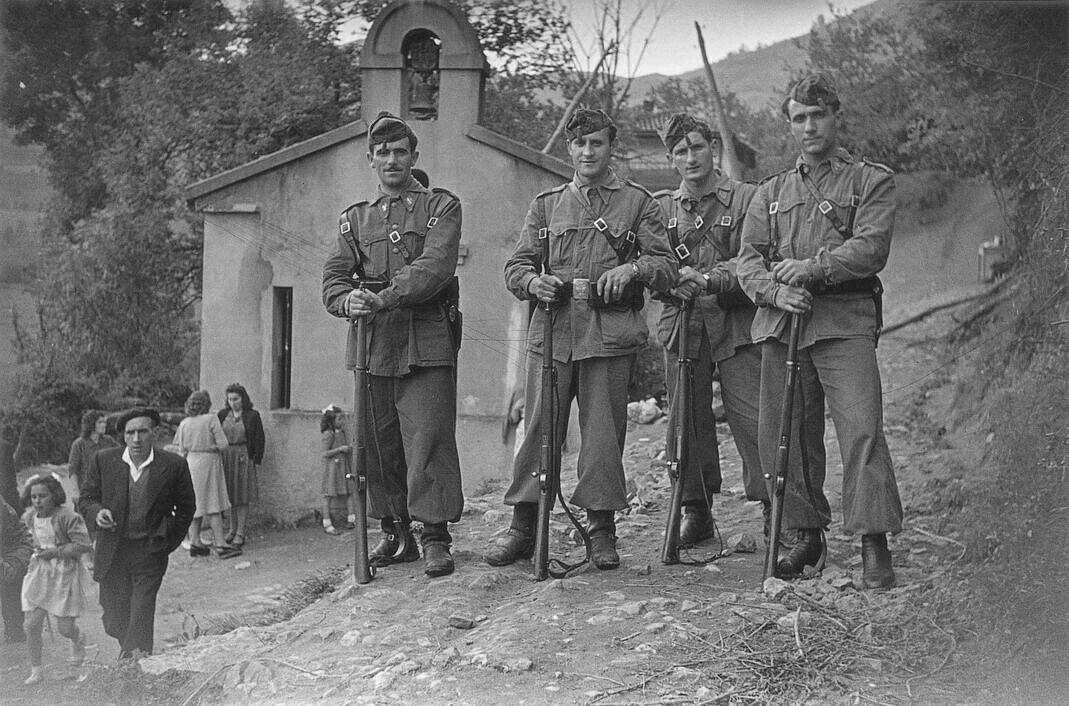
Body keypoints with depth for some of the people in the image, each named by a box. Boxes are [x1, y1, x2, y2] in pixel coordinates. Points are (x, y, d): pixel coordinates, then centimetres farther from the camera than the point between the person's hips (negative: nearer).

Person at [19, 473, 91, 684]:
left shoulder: (68, 517, -17)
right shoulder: (30, 517, 3)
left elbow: (84, 546, -17)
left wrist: (56, 552, -21)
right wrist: (37, 549, 7)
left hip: (65, 574, -5)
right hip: (39, 573, 5)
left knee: (64, 628, -1)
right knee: (32, 624, -4)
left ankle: (78, 639, 37)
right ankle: (35, 670, 11)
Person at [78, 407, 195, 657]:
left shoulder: (173, 465, -6)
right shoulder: (103, 461, -2)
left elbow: (186, 508, 8)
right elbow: (85, 500, 7)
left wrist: (169, 543, 4)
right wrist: (97, 513, -15)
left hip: (149, 552, -2)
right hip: (112, 552, 2)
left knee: (141, 620, -10)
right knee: (114, 622, 12)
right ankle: (127, 647, 41)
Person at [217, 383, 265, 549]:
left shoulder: (252, 416, -4)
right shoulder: (222, 415, 5)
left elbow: (260, 440, -2)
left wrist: (257, 462, -6)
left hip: (244, 457, -4)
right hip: (225, 458, 4)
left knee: (242, 497, -2)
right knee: (230, 496, 10)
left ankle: (240, 533, 3)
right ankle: (233, 529, 21)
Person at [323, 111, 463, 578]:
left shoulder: (442, 207, 6)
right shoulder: (355, 217, 18)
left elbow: (434, 266, -12)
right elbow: (333, 277, 6)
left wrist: (385, 297, -26)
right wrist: (348, 300, -19)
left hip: (426, 343, -4)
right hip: (371, 345, 4)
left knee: (428, 440, -8)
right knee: (378, 446, 7)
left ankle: (435, 539, -3)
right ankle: (397, 534, 19)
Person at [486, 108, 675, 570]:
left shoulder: (637, 202, 11)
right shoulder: (546, 204, 18)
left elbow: (666, 267, 5)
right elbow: (516, 266, 13)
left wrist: (632, 268, -15)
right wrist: (534, 281, -10)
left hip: (609, 332, -2)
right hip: (552, 329, 2)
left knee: (604, 432, -1)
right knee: (538, 428, 0)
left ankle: (602, 530, 9)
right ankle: (523, 526, 8)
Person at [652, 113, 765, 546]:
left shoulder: (747, 198, 3)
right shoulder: (662, 207, 14)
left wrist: (708, 278, -20)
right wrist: (672, 280, -12)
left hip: (736, 325, -3)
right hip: (681, 326, 3)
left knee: (752, 420, -8)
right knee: (689, 421, 5)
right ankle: (697, 513, 16)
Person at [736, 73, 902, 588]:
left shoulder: (872, 181, 10)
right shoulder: (771, 192, 22)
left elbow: (871, 249, -5)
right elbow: (748, 258, 11)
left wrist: (809, 268, -13)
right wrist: (775, 291, -9)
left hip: (844, 320, -4)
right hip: (781, 323, 4)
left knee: (861, 429, -16)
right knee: (784, 434, 3)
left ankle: (874, 544, -14)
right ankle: (808, 536, 15)